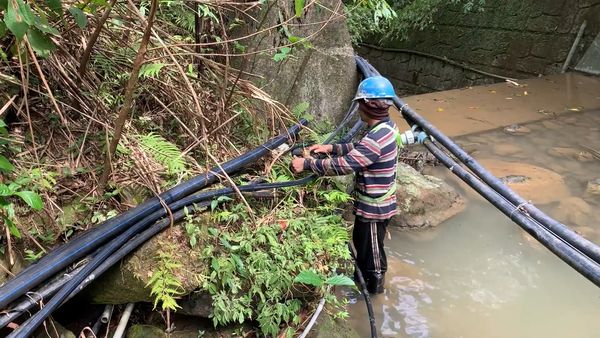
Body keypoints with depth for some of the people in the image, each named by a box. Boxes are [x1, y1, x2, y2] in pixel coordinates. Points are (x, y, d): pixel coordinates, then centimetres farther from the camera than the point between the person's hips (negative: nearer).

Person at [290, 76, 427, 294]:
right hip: (377, 203, 9)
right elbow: (358, 149, 12)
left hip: (373, 208, -9)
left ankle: (374, 289, 38)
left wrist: (306, 164, -26)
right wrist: (332, 148, 1)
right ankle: (362, 278, 50)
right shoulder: (386, 127, 0)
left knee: (371, 251, 14)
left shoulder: (376, 139, -32)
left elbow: (343, 165, -33)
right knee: (360, 242, 28)